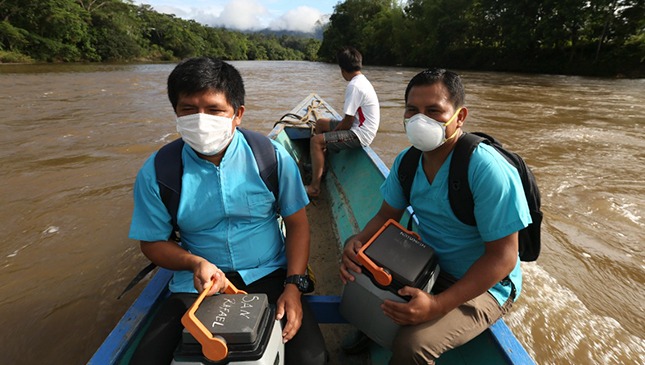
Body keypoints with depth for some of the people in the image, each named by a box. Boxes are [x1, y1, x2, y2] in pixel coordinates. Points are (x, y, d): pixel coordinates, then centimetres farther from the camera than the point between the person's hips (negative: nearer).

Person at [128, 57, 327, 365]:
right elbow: (153, 242, 3)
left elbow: (297, 224, -3)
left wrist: (293, 286, -13)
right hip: (198, 284, 2)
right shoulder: (156, 173, -8)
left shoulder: (272, 157, -9)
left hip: (268, 276, 0)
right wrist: (196, 263, -17)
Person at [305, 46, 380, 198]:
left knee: (316, 141, -18)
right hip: (359, 127, 10)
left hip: (360, 134, -10)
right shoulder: (362, 80, 9)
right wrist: (333, 129, 8)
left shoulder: (354, 86, -22)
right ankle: (319, 164, 28)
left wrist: (331, 133, -5)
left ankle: (315, 187, -12)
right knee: (320, 122, 19)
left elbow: (347, 122, -22)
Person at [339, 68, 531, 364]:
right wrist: (358, 241, -18)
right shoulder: (407, 162, -6)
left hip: (483, 285, -6)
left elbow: (502, 258, -24)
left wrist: (439, 305, -31)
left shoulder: (487, 170, -27)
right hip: (428, 264, 7)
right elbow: (387, 215, 3)